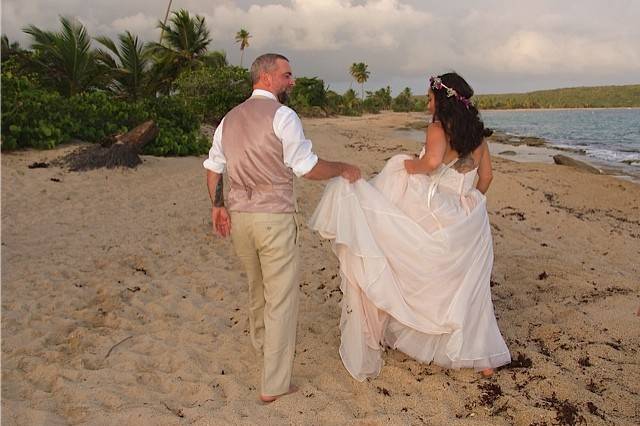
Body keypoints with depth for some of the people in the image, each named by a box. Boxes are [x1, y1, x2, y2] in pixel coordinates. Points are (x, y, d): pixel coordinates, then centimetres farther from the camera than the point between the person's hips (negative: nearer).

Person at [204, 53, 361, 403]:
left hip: (238, 216, 8)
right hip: (274, 217, -7)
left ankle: (261, 342, 51)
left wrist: (218, 206, 25)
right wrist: (344, 169, 1)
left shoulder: (230, 118, 12)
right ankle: (274, 385, 9)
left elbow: (213, 168, 15)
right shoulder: (281, 115, -11)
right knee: (281, 298, 2)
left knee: (257, 287, 27)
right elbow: (308, 168, -14)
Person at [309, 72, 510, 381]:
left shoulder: (438, 128, -11)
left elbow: (432, 161, -30)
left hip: (437, 214, -7)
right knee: (467, 289, 18)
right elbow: (486, 177, 16)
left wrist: (408, 165, -11)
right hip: (469, 222, 7)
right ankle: (484, 358, 27)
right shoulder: (477, 132, 10)